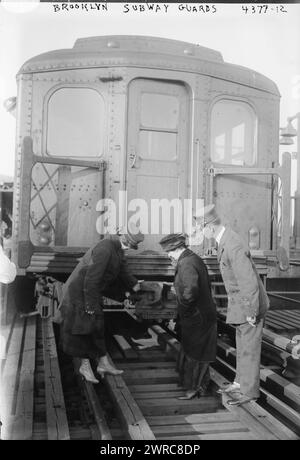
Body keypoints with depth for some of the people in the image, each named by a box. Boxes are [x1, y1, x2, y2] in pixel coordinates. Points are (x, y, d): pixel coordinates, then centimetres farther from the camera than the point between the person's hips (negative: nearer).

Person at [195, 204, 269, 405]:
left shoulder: (233, 247, -29)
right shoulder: (225, 237, 3)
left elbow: (249, 282, -28)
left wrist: (252, 313, -22)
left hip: (250, 302, -10)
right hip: (241, 300, 10)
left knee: (249, 347, 3)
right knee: (242, 344, 19)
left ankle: (249, 391, 17)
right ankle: (241, 383, 33)